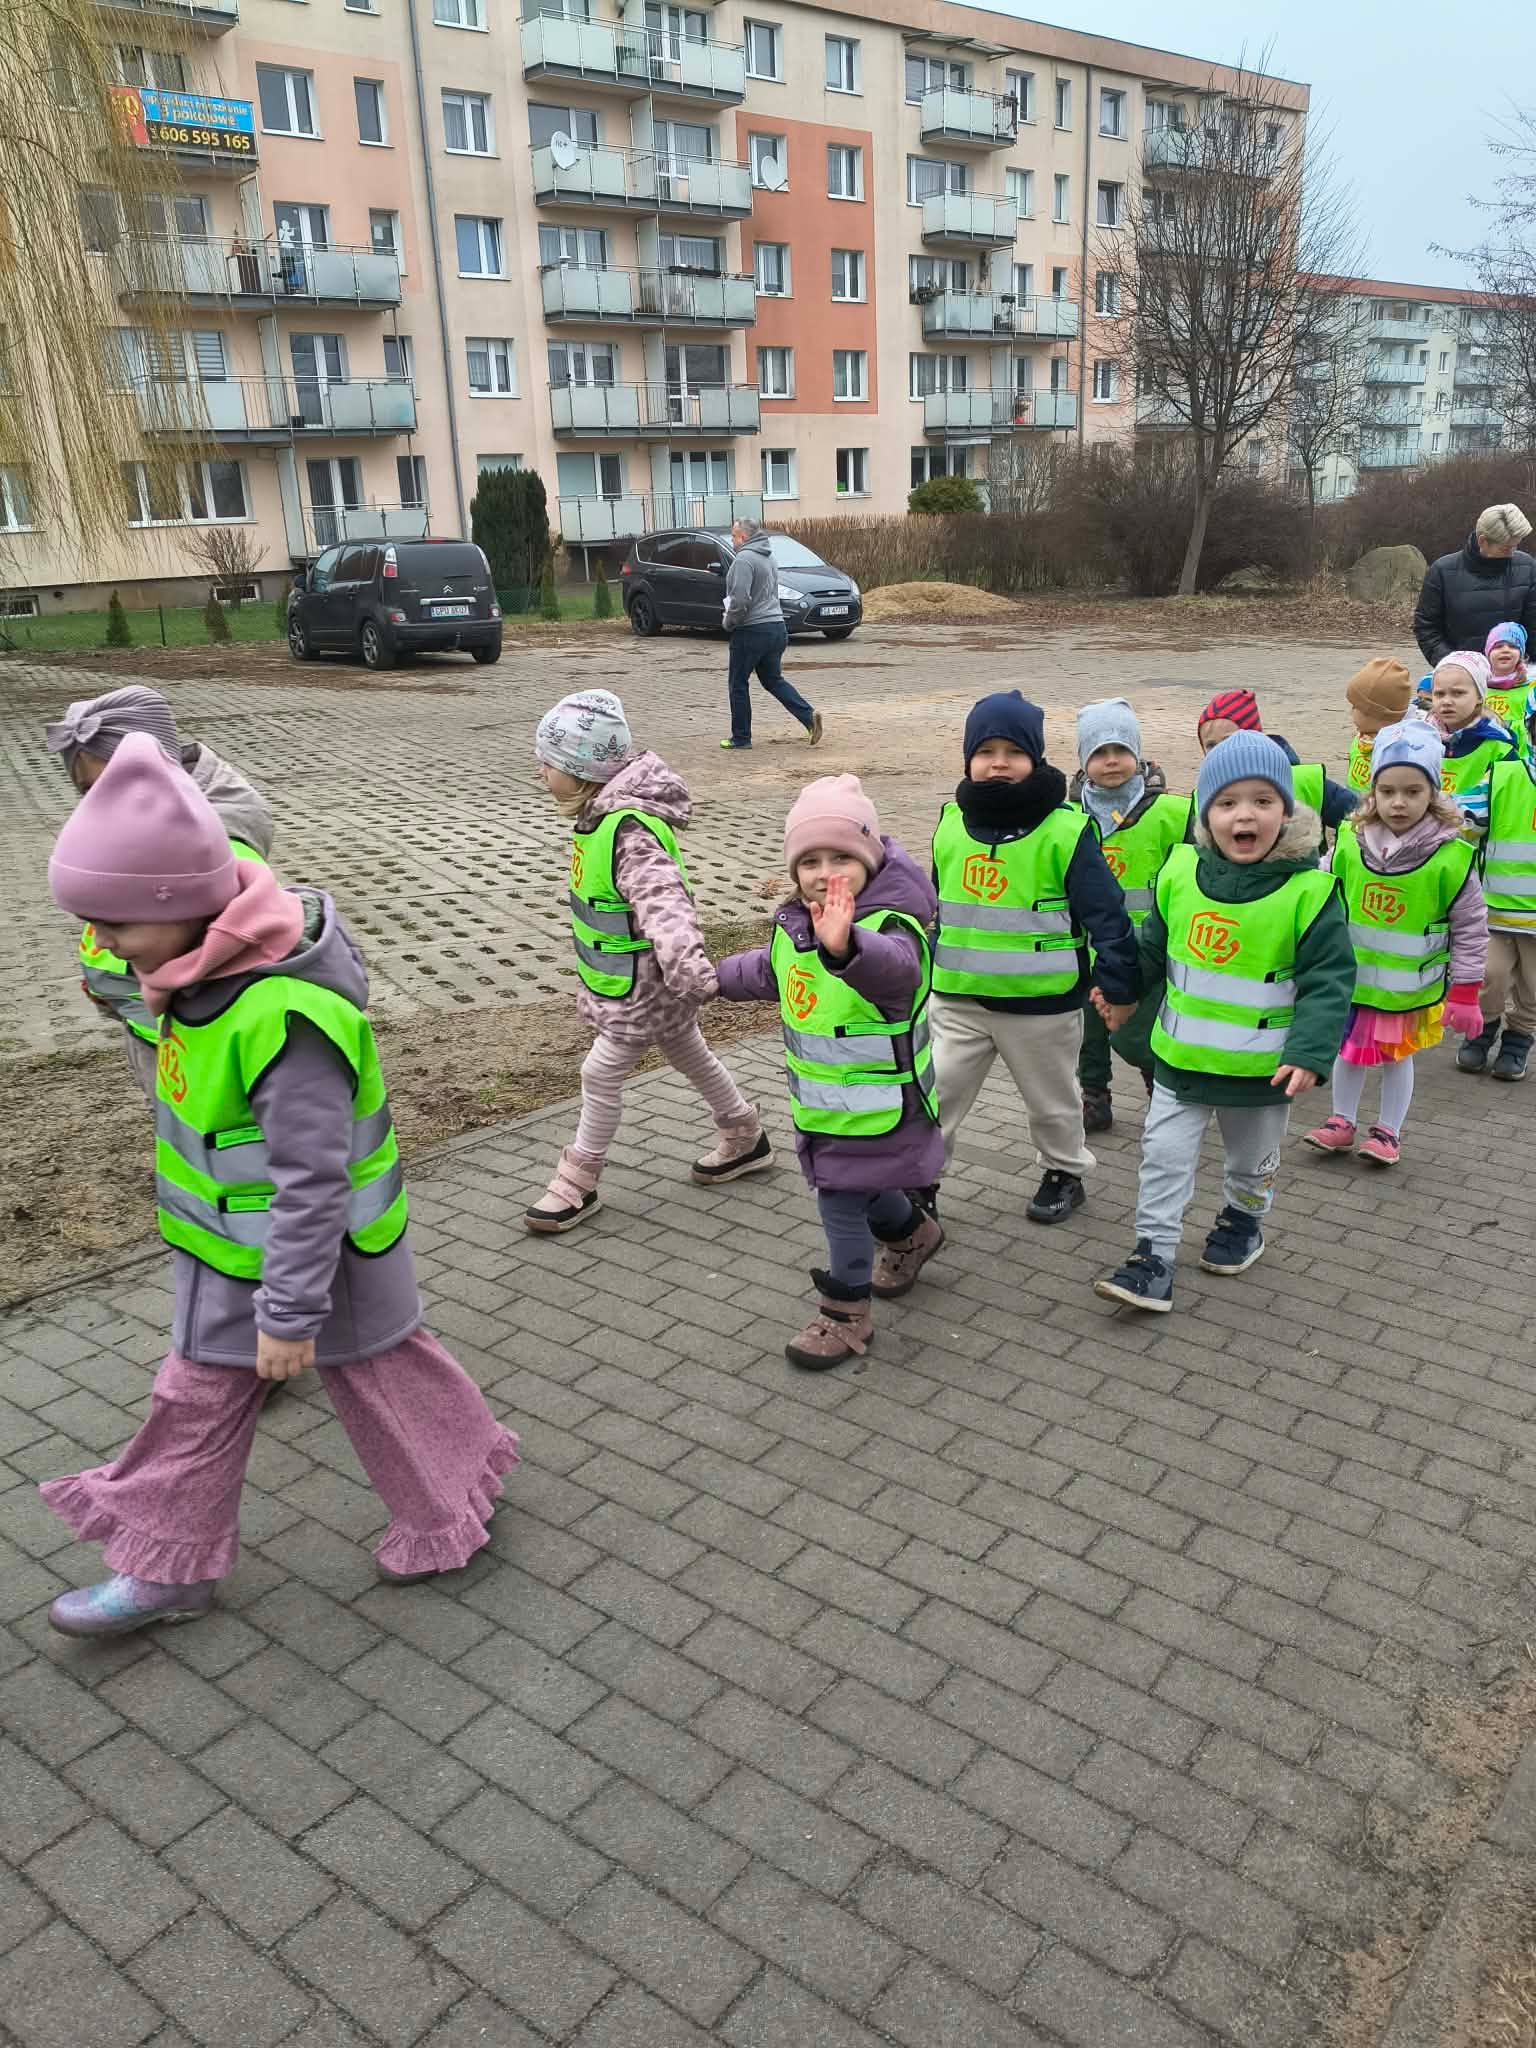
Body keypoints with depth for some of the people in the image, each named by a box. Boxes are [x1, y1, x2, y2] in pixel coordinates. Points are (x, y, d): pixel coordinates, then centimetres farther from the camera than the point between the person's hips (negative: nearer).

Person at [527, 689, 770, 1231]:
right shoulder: (601, 814, 1)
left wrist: (691, 969, -57)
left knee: (601, 1073, 0)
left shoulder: (630, 833, -30)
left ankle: (577, 1184, 15)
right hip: (620, 977, 10)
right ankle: (745, 1139, 40)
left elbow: (663, 902, -44)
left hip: (646, 981, -10)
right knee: (688, 1055, 22)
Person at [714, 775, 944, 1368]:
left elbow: (892, 966, -54)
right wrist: (722, 977, 38)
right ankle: (913, 1233, 55)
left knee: (842, 1202, -1)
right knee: (862, 1187, 26)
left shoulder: (889, 927, -28)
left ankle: (846, 1315, 18)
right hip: (820, 1100, 8)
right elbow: (771, 970, 22)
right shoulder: (795, 924, -2)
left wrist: (845, 948, -75)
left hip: (876, 1106, -8)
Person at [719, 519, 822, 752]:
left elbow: (740, 599, -25)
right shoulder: (769, 558, 16)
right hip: (776, 627, 9)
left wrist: (729, 622, -7)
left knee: (739, 684, 5)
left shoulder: (744, 559, -15)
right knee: (773, 680, 17)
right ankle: (809, 717, 1)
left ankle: (741, 737, 11)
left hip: (752, 630, -9)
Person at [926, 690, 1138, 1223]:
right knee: (933, 1094, 3)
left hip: (1042, 1003, -3)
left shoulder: (1065, 829, -16)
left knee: (1051, 1100, 17)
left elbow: (1105, 911, -15)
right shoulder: (952, 822, 0)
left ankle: (1065, 1173, 40)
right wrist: (924, 968, 19)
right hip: (958, 998, 3)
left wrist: (1118, 983, -18)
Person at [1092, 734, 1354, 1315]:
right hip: (1181, 1058, 2)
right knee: (1164, 1157, 3)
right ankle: (1153, 1257, 12)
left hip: (1263, 1069, -2)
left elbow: (1328, 979, -15)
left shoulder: (1308, 890, -18)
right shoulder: (1180, 872, -8)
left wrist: (1309, 1053, -23)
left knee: (1252, 1161, 21)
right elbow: (1153, 944, 10)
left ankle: (1242, 1222, 47)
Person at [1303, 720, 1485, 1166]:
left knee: (1397, 1056, 13)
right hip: (1352, 978, 3)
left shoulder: (1450, 857, -17)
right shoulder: (1351, 843, -9)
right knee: (1349, 1050, 14)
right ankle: (1342, 1121, 33)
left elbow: (1470, 927, -9)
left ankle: (1388, 1131, 30)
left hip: (1410, 988, -2)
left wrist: (1465, 991, -7)